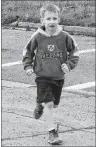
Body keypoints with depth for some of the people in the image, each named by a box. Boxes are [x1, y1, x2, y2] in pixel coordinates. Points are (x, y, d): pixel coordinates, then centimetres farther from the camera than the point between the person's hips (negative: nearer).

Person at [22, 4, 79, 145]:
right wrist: (28, 66, -2)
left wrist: (69, 64, -7)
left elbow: (74, 51, 6)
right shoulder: (37, 37, -11)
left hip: (59, 77, 3)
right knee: (49, 104, -13)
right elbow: (27, 51, 7)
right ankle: (52, 132, -6)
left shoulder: (64, 36, -9)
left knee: (54, 104, 17)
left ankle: (40, 105, 51)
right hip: (42, 76, -3)